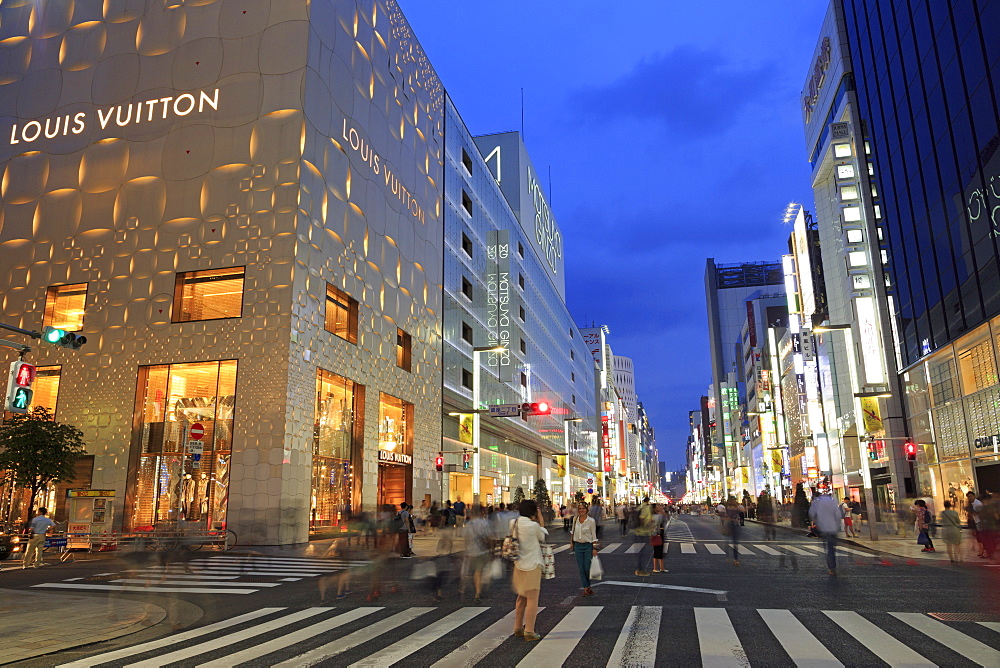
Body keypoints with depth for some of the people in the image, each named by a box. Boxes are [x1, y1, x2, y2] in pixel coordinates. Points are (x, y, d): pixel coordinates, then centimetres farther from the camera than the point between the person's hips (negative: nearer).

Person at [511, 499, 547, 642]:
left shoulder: (514, 523, 1)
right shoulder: (533, 526, -19)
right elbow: (543, 537, -2)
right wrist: (541, 522, 6)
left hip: (519, 566, 7)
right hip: (532, 566, -7)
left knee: (521, 598, 20)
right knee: (532, 600, 2)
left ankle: (518, 628, 29)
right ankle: (529, 632, 5)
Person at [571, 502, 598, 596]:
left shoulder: (591, 521, -8)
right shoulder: (575, 519, 3)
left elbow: (594, 535, -5)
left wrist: (594, 548, -9)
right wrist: (572, 543, 16)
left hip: (588, 546, -3)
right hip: (578, 545, 3)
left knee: (587, 568, -2)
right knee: (581, 568, 1)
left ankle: (588, 586, 22)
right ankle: (585, 588, 8)